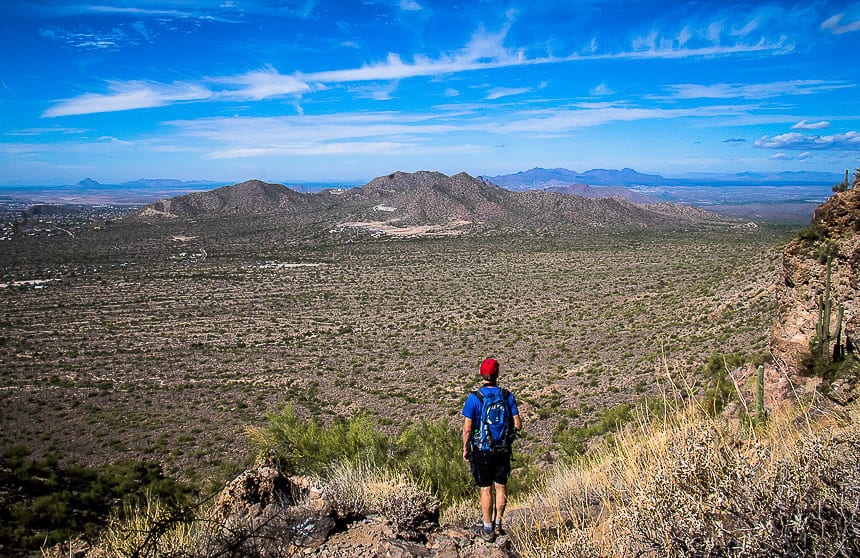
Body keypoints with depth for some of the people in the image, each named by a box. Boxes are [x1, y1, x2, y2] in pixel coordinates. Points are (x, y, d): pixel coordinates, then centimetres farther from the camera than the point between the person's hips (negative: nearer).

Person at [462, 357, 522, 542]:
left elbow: (467, 428, -14)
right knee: (501, 486, 17)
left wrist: (465, 449, -1)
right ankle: (498, 524, 31)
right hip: (503, 449, 2)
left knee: (486, 489, 9)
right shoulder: (508, 396, -8)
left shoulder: (474, 398, -15)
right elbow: (518, 425, -7)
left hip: (481, 450, -2)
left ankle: (488, 530, 19)